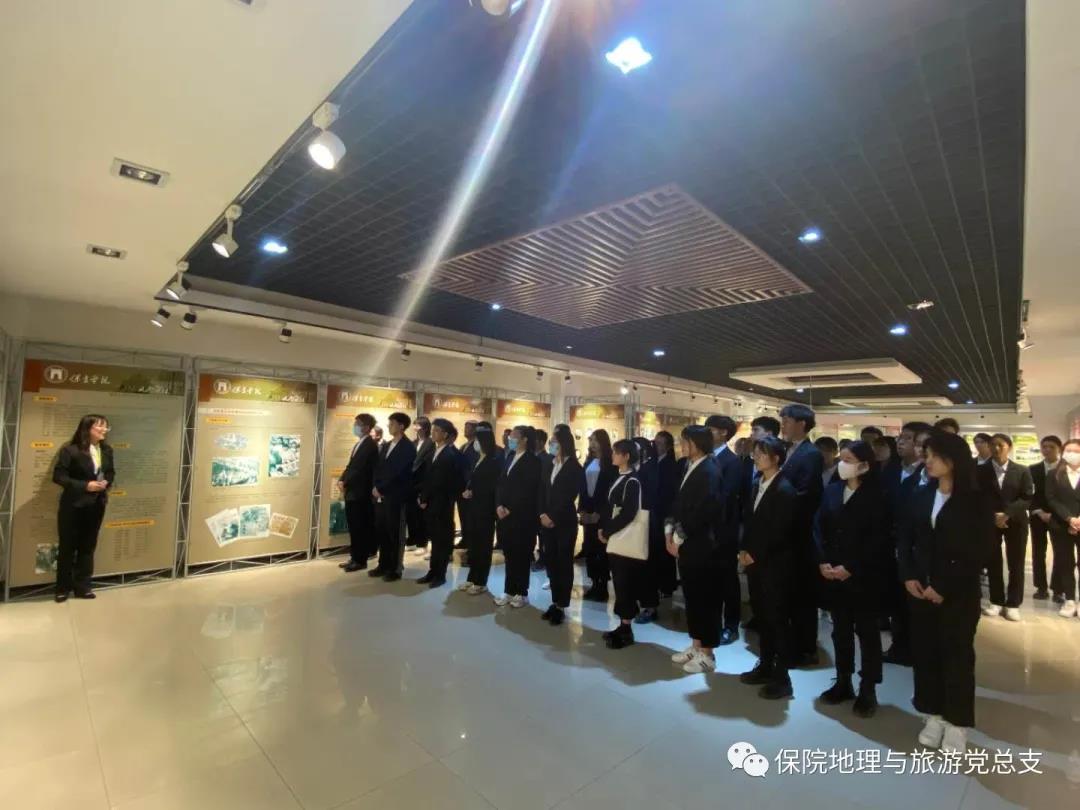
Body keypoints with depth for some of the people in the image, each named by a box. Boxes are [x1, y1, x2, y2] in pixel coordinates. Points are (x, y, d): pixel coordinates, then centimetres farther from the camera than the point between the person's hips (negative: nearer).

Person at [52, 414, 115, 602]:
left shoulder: (107, 450, 3)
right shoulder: (70, 450, -13)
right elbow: (58, 476, -13)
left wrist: (107, 483, -7)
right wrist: (84, 485, -21)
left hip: (96, 505, 5)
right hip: (74, 505, -4)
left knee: (88, 546, 12)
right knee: (67, 547, 7)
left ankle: (83, 586, 23)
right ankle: (63, 588, 21)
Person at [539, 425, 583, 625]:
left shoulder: (575, 468, -8)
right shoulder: (550, 464, 10)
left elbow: (568, 497, -13)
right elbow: (542, 491, 8)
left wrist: (553, 518, -13)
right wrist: (543, 514, -4)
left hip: (565, 523, -5)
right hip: (548, 521, 6)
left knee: (564, 563, 2)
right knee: (551, 561, 8)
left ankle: (561, 606, 10)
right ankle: (555, 602, 20)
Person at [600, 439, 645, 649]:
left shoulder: (632, 481, -14)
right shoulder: (619, 478, 11)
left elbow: (628, 514, -20)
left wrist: (607, 532, -13)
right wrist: (603, 529, 2)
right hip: (614, 537, 8)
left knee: (625, 583, 1)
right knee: (619, 582, 13)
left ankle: (626, 630, 12)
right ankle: (622, 625, 23)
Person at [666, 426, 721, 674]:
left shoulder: (709, 471, -17)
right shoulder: (690, 467, 10)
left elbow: (701, 512, -21)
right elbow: (680, 503, 13)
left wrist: (678, 538, -13)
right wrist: (670, 531, 2)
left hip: (701, 545, -8)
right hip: (686, 544, 8)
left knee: (705, 597, 4)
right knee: (691, 596, 16)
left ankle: (706, 654, 17)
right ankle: (696, 645, 29)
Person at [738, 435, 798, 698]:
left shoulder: (785, 490, -15)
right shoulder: (757, 484, 8)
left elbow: (779, 532, -18)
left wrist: (755, 555, -14)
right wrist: (743, 550, 2)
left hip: (774, 564, -7)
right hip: (755, 561, 7)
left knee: (777, 619, 3)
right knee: (761, 616, 16)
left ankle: (781, 677, 15)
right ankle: (765, 666, 29)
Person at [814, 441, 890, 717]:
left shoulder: (876, 496, -8)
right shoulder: (831, 491, 5)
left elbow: (878, 539, -13)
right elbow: (818, 528, 5)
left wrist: (850, 568, -16)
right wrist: (823, 562, -7)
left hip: (864, 575, -4)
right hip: (833, 574, 4)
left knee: (867, 631, 8)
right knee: (840, 629, 14)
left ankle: (867, 690, 20)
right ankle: (843, 683, 27)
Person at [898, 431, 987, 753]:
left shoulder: (974, 501, -7)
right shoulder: (922, 495, 4)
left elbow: (976, 554, -10)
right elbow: (905, 539, 6)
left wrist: (943, 588, -13)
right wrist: (909, 576, -5)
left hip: (957, 593, -4)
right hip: (921, 589, 4)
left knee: (957, 654, 8)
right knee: (924, 651, 9)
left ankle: (956, 723, 22)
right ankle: (934, 716, 24)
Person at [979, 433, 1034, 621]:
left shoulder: (1022, 471, 1)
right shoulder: (982, 471, 1)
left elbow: (1027, 498, -5)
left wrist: (1007, 514, -17)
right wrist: (993, 515, -12)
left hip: (1015, 522, 0)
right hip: (990, 521, 0)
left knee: (1016, 564, 5)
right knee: (993, 563, 5)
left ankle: (1013, 604, 17)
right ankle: (996, 601, 16)